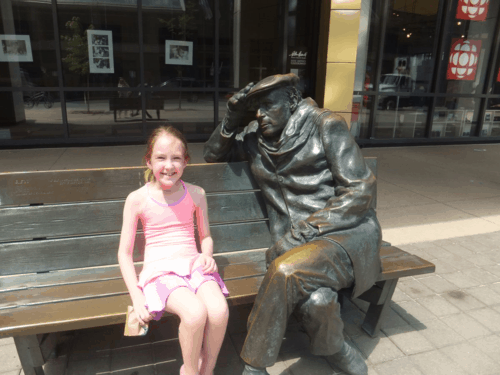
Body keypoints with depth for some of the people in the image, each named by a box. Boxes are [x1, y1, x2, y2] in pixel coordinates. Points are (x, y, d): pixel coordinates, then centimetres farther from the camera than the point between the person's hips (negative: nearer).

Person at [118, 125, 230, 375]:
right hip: (160, 270, -2)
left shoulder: (196, 194, 5)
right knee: (195, 313, -30)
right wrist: (137, 298, -7)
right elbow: (124, 253, 2)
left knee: (219, 311, -26)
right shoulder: (137, 199, -2)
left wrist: (207, 255, -5)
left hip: (193, 265, 3)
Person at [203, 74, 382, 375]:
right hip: (298, 242, 3)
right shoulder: (256, 138, 12)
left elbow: (361, 190, -8)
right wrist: (232, 121, 4)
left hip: (347, 232, -3)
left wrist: (301, 233, -16)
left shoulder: (325, 126, -3)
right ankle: (338, 350, 6)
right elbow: (213, 155, 25)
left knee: (285, 270, -32)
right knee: (314, 301, -30)